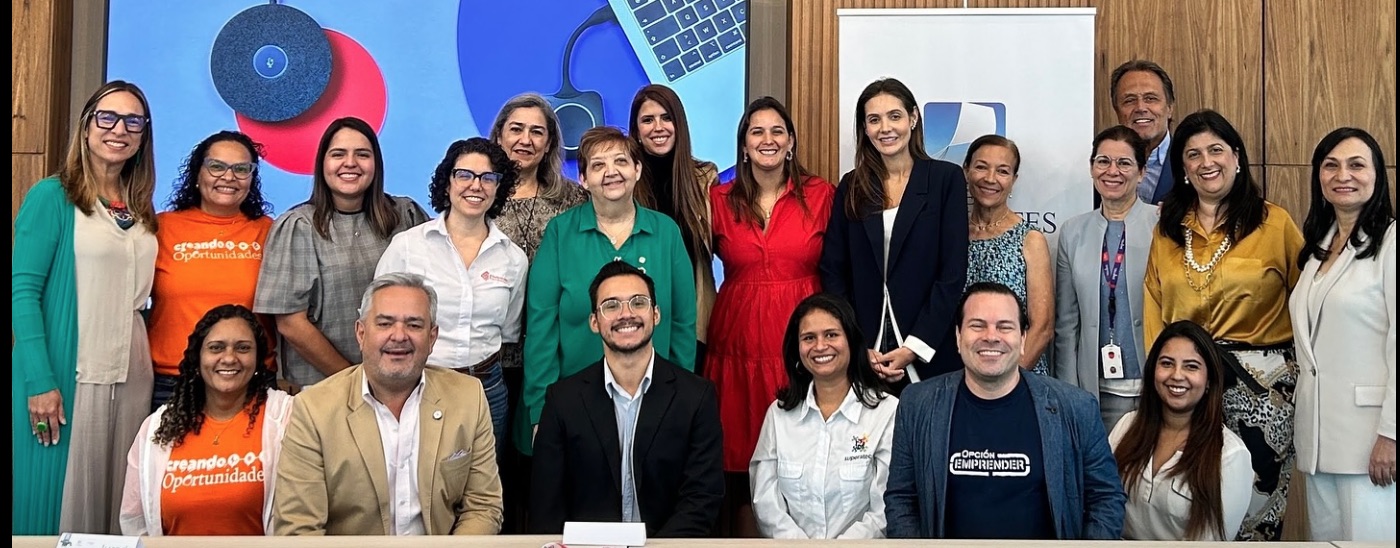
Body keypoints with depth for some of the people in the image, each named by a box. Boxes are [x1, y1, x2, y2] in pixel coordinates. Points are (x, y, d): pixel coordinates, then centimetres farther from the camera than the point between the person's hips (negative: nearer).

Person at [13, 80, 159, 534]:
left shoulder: (142, 210, 12)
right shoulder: (52, 197, -4)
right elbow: (23, 290, -9)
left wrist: (149, 363, 6)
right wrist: (40, 380, -16)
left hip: (130, 377, 5)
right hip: (65, 374, -5)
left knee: (115, 502, 10)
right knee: (55, 500, 1)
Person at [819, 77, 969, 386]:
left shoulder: (946, 179, 0)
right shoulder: (851, 187, 8)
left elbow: (953, 273, -6)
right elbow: (832, 271, 4)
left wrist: (914, 348, -12)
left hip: (929, 352, -2)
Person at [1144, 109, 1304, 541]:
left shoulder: (1274, 224, 0)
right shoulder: (1167, 230, 10)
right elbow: (1154, 312, 8)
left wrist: (1303, 363, -1)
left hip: (1263, 383, -3)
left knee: (1252, 507, 2)